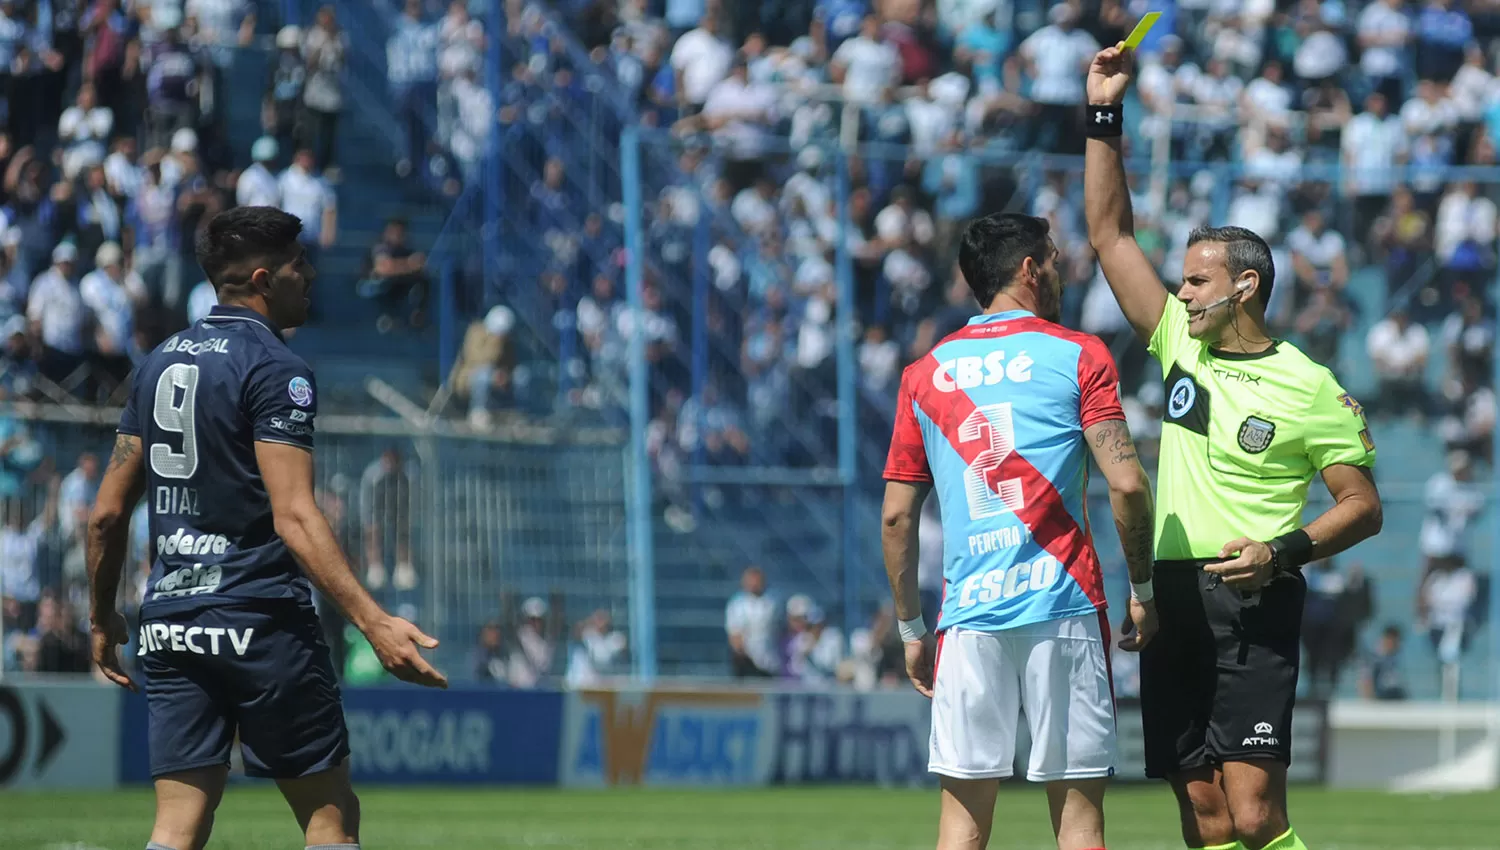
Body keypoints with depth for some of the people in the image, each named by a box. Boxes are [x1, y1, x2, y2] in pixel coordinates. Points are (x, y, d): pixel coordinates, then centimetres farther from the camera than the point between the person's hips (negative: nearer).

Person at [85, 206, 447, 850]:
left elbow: (107, 513, 15)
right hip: (260, 620, -7)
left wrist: (102, 618, 28)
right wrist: (373, 622, -25)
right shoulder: (275, 370, -10)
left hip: (168, 622, 7)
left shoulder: (160, 363, 13)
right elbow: (293, 517, -20)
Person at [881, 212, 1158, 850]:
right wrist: (1143, 590, 4)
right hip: (1064, 606, -3)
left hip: (968, 613, 3)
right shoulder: (1078, 356, 2)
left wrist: (911, 630, 18)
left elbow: (896, 518, 11)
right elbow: (1126, 484, -7)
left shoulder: (924, 375, 12)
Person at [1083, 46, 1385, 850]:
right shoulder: (1181, 344, 12)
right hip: (1172, 597, 5)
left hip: (1252, 607, -5)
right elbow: (1110, 234, 15)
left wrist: (1282, 552, -15)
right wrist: (1104, 117, 10)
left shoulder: (1307, 386, -2)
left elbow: (1362, 505, 0)